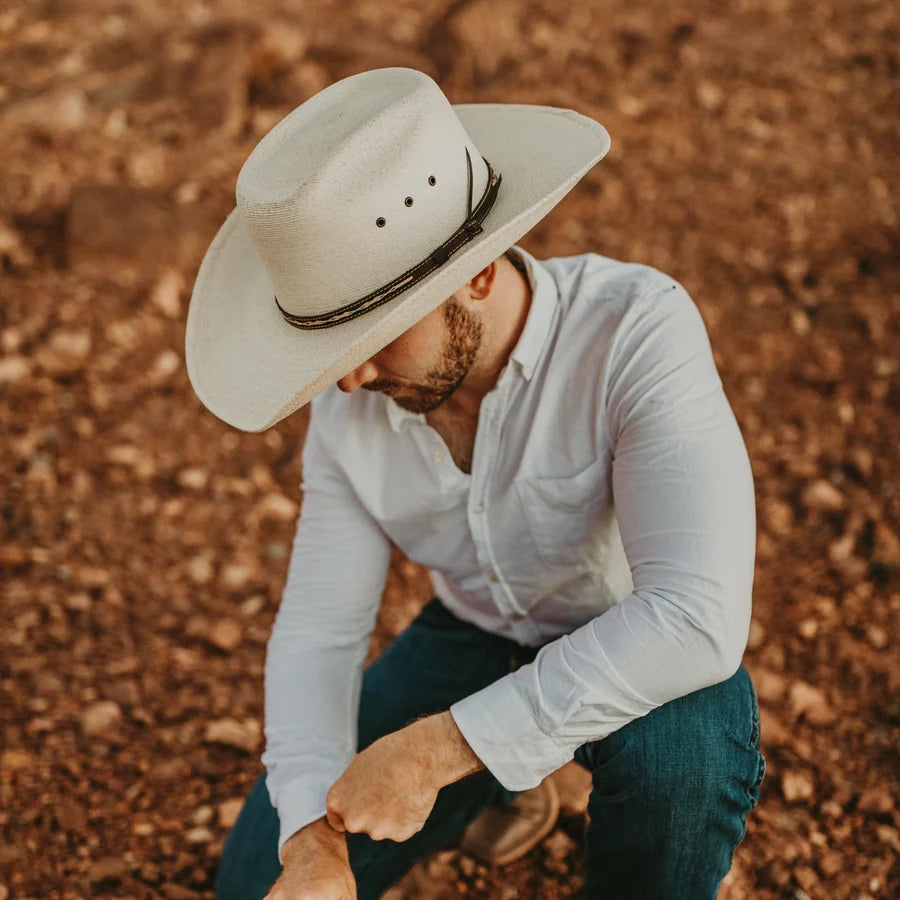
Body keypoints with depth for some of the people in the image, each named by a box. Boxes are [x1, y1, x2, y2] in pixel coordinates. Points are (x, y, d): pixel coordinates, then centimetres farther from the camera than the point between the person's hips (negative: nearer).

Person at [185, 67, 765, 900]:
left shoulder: (637, 327, -34)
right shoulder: (354, 405, -17)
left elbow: (698, 621, -42)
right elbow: (318, 629, -12)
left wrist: (436, 747, -40)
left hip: (639, 658, -3)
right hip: (474, 639, 4)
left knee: (679, 750, -39)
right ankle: (495, 784, 21)